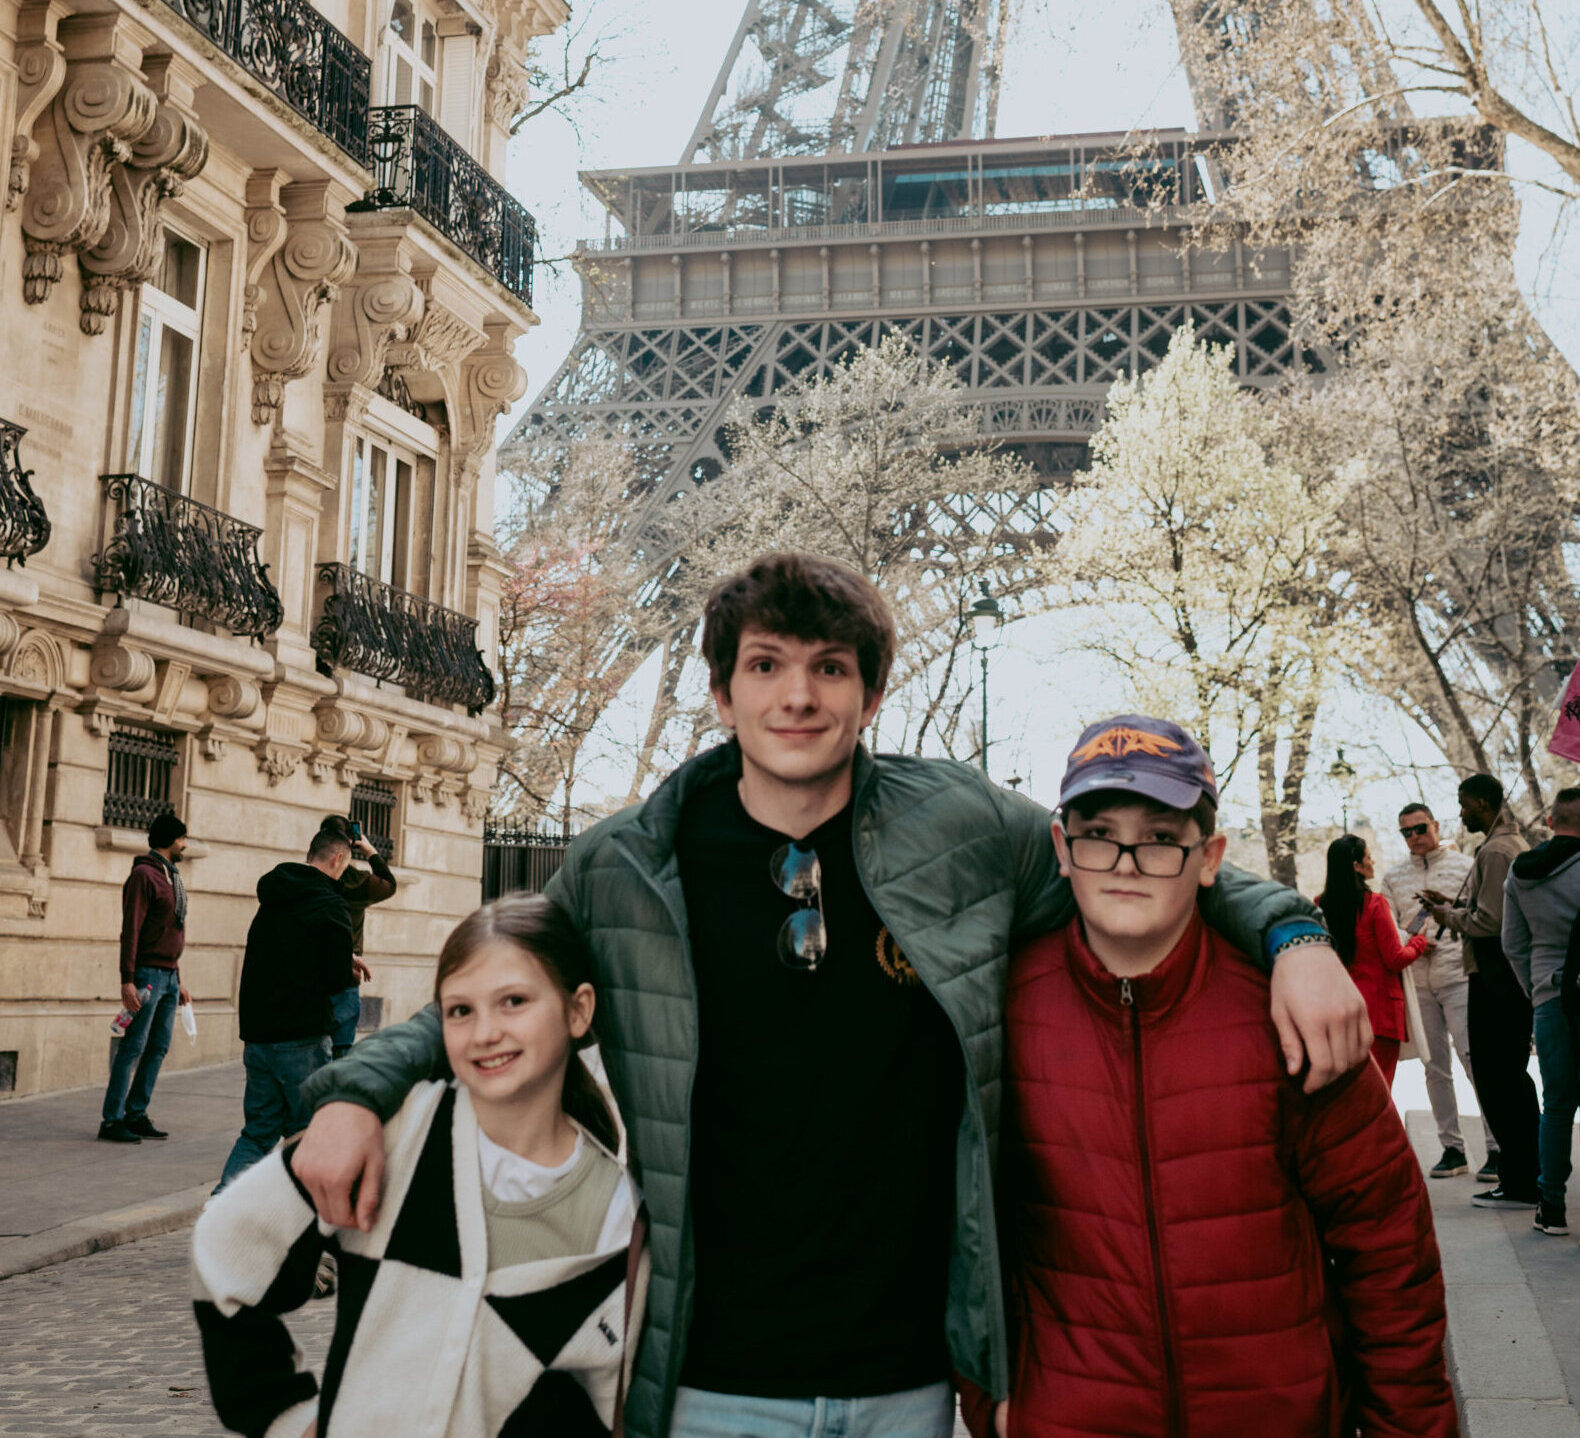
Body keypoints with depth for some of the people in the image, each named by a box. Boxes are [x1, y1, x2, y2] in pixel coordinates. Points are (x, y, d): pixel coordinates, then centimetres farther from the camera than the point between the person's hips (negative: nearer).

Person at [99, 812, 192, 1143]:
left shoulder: (172, 877, 18)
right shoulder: (144, 874, -9)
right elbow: (131, 930, -15)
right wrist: (127, 980, -20)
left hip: (169, 976, 9)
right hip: (147, 975, -9)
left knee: (158, 1049, 9)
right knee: (133, 1048, -7)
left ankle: (136, 1114, 15)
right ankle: (111, 1120, -3)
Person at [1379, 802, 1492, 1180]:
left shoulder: (1464, 866, 5)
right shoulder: (1393, 877, 15)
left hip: (1458, 977, -4)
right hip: (1416, 982, 4)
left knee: (1473, 1060, -11)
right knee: (1435, 1067, 6)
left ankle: (1497, 1147, -7)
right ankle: (1452, 1148, 13)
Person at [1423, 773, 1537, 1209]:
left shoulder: (1495, 851, -16)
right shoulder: (1515, 843, 17)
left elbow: (1490, 921, -21)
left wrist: (1449, 916, -6)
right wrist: (1454, 903, 15)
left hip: (1495, 979, -11)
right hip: (1515, 973, 11)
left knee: (1495, 1077, -6)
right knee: (1513, 1076, 15)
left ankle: (1519, 1185, -2)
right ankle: (1529, 1174, 22)